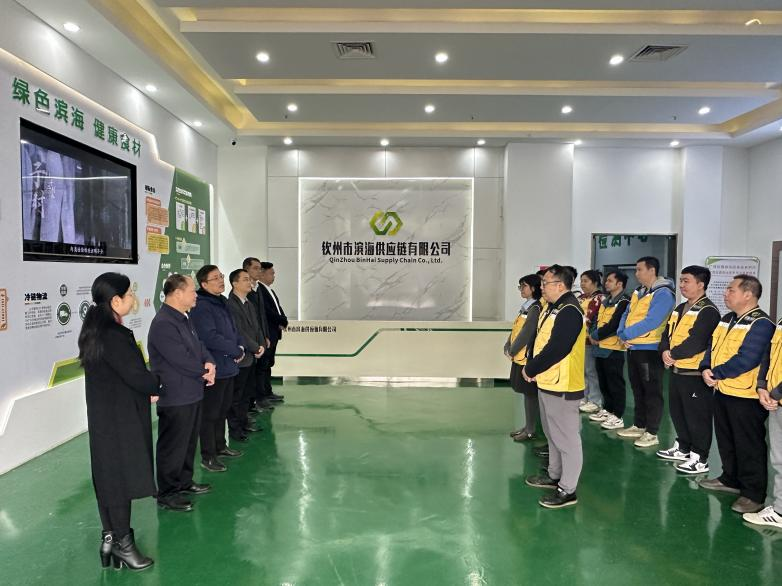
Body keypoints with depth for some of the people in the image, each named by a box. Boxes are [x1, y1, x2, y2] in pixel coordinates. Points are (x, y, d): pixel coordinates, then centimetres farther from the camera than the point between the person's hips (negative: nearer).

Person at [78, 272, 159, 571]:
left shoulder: (97, 330, 6)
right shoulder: (113, 336, -25)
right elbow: (136, 375, -22)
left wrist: (148, 389, 3)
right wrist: (157, 387, -3)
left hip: (104, 415, 9)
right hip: (120, 418, -9)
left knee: (109, 474, 17)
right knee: (122, 476, 3)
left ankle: (111, 535, 30)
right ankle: (122, 541, 17)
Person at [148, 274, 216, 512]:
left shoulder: (183, 319, 10)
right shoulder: (163, 325, -23)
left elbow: (199, 346, 12)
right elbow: (181, 360, -24)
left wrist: (209, 363, -9)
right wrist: (205, 371, -9)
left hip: (192, 393, 10)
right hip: (175, 398, -10)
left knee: (189, 442, 21)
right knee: (173, 447, 4)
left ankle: (184, 482, 37)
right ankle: (167, 494, 18)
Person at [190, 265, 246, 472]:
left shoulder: (222, 302, 11)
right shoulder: (201, 306, -18)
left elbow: (233, 329, 18)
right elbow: (211, 337, -25)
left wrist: (240, 347, -1)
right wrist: (236, 351, -15)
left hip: (228, 366, 9)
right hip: (213, 368, -9)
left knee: (223, 409, 20)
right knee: (210, 413, 1)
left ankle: (219, 445, 35)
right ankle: (208, 456, 11)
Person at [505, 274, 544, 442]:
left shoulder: (535, 308, -16)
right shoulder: (526, 307, 13)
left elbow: (526, 333, -20)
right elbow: (515, 329, 14)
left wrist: (512, 351, -12)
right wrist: (508, 347, 3)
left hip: (528, 357, -9)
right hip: (520, 357, 9)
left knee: (531, 394, 1)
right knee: (527, 393, 15)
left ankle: (531, 431, 11)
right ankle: (527, 426, 25)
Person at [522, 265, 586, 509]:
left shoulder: (569, 311, -20)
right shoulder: (553, 308, 13)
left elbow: (556, 349, -25)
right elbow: (539, 339, 15)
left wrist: (531, 369, -13)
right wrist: (531, 366, 2)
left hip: (562, 386, -10)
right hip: (548, 382, 10)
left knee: (567, 438, 1)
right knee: (553, 434, 22)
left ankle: (567, 490, 10)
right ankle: (554, 475, 37)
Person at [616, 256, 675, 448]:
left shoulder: (663, 293, -15)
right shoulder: (638, 292, 13)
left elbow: (651, 322, -24)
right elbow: (626, 315, 11)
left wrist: (626, 334, -18)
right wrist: (622, 334, -8)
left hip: (650, 349, -9)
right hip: (632, 348, 9)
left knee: (652, 392, 1)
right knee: (638, 390, 17)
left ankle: (652, 433, 9)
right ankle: (639, 426, 28)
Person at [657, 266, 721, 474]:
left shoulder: (708, 311, -15)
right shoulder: (680, 308, 15)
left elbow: (696, 343, -24)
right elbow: (667, 334, 11)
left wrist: (673, 354, -13)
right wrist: (665, 351, -8)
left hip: (695, 373, -9)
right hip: (677, 370, 9)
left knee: (697, 417, 1)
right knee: (677, 412, 18)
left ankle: (699, 459, 11)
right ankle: (682, 448, 34)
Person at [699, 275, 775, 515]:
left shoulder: (761, 324, -17)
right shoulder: (726, 320, 12)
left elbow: (746, 360, -25)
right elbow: (712, 346, 12)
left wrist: (716, 374, -17)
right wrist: (706, 368, -6)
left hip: (745, 396, -9)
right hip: (722, 391, 9)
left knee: (749, 446, 2)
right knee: (726, 441, 20)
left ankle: (754, 493, 14)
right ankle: (731, 479, 35)